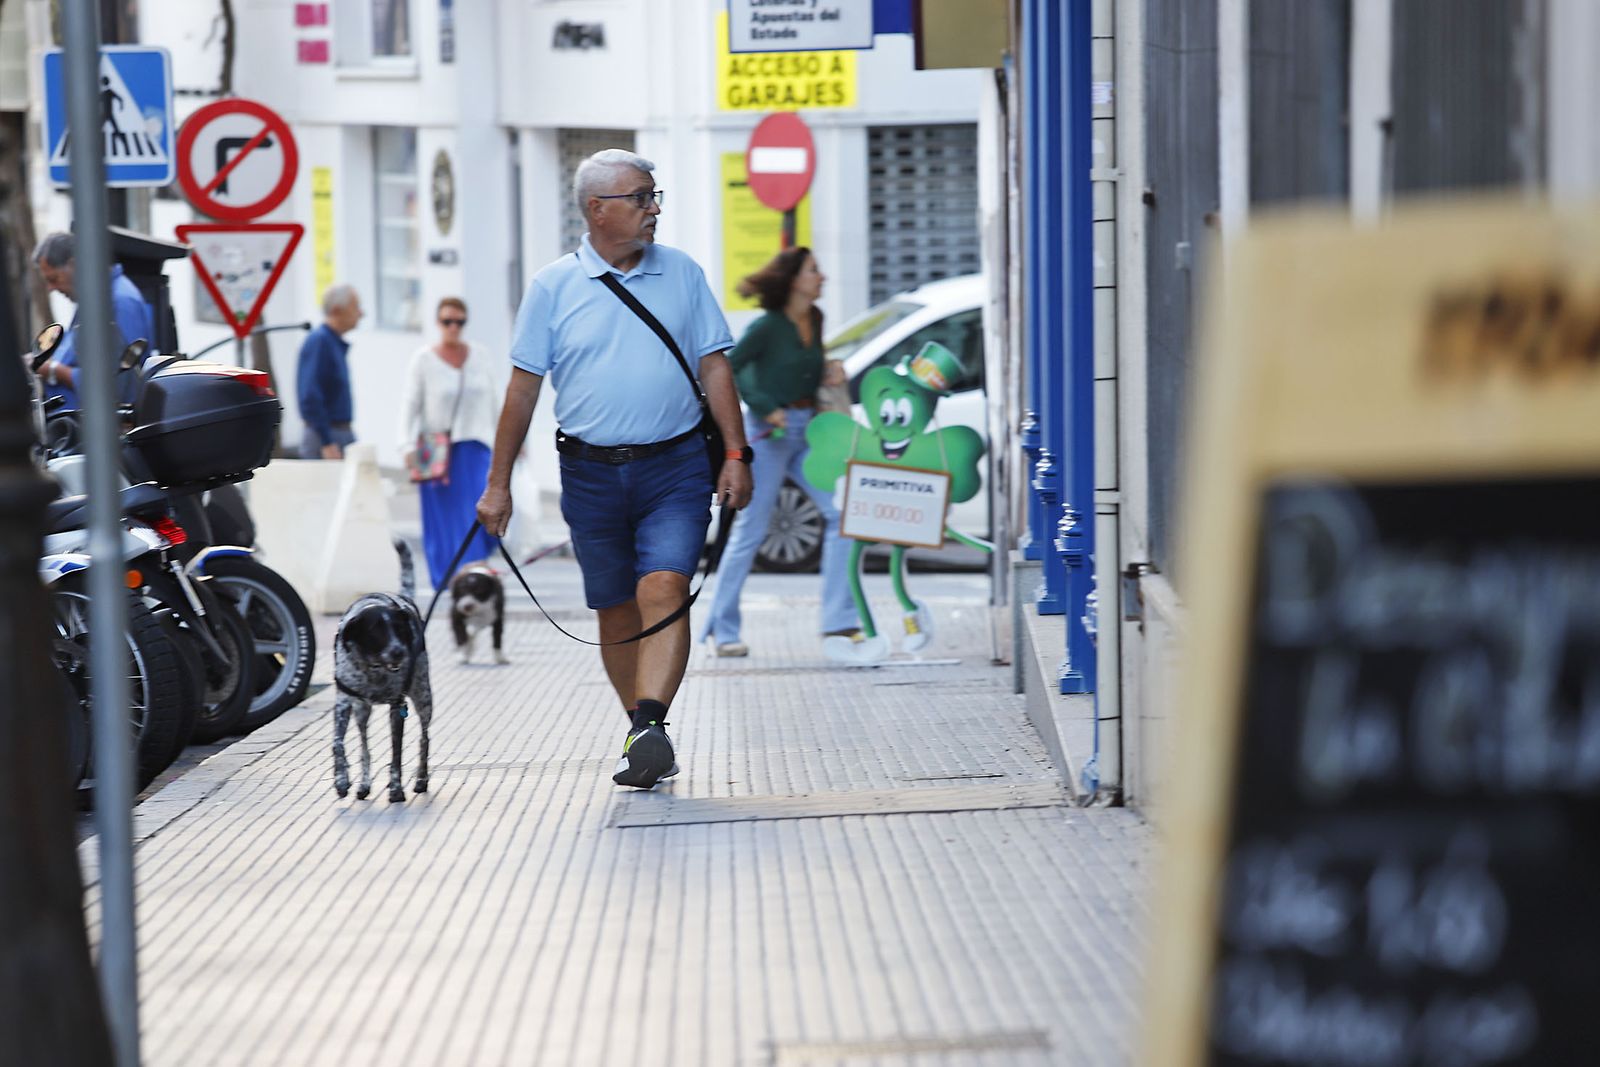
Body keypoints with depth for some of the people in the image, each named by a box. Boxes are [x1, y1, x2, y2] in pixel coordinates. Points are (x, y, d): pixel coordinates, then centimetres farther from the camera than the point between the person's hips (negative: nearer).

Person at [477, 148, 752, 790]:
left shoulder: (683, 274, 6)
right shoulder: (553, 287, 2)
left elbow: (714, 368, 7)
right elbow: (523, 386, 4)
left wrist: (736, 455, -2)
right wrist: (498, 484, 3)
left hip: (676, 470, -1)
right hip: (592, 474, 1)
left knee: (664, 591, -19)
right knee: (616, 613, 7)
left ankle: (648, 729, -27)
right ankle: (647, 742, 19)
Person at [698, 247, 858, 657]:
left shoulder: (814, 319, 8)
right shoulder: (768, 326, -13)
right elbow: (727, 370, -10)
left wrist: (830, 370, 0)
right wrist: (766, 408, -15)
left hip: (806, 430, 7)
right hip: (769, 433, -7)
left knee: (841, 511, -5)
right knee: (751, 531, -2)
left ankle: (839, 621, -3)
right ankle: (723, 629, 9)